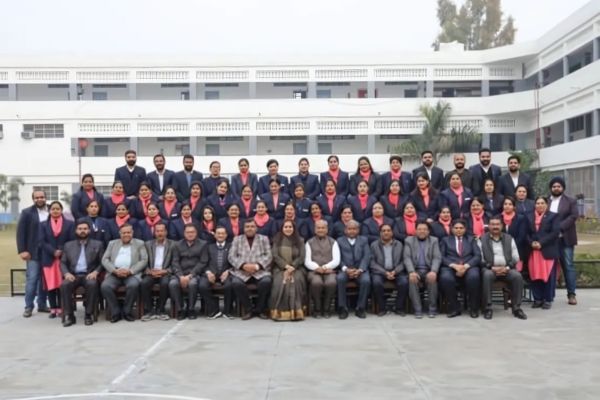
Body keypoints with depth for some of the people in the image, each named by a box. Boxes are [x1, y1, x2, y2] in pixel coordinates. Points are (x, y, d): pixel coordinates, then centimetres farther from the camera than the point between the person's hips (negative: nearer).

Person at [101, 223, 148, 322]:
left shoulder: (139, 243, 14)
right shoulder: (112, 243, 20)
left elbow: (144, 260, 3)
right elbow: (105, 259, 10)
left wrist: (130, 271, -12)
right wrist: (115, 270, -9)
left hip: (132, 273, -2)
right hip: (114, 273, 2)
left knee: (133, 285, -34)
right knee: (105, 286, -28)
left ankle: (126, 311, -13)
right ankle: (115, 312, -12)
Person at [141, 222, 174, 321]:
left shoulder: (172, 244, 7)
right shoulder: (148, 244, 14)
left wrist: (164, 271, -14)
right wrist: (150, 271, -11)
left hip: (165, 273, -2)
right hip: (151, 273, 2)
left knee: (165, 283, -34)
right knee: (144, 283, -30)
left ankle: (160, 310, -17)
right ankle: (149, 310, -17)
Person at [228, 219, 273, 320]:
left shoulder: (264, 239, 16)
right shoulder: (237, 239, 16)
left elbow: (269, 256, 4)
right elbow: (231, 256, 6)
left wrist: (257, 266, -13)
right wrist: (243, 265, -12)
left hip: (261, 271, 0)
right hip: (242, 272, 0)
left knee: (266, 281, -32)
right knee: (236, 283, -31)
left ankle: (260, 309, -10)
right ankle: (248, 309, -11)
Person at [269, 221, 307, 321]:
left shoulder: (299, 241, 13)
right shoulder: (277, 240, 14)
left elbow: (301, 257, 2)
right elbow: (275, 256, 2)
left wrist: (291, 267, -14)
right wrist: (286, 266, -15)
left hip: (296, 268, 0)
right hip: (280, 268, 0)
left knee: (297, 280, -34)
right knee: (280, 282, -33)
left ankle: (296, 311, -33)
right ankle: (280, 311, -31)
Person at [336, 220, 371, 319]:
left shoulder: (363, 240, 17)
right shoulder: (340, 241, 15)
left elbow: (367, 256, 3)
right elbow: (338, 258, 3)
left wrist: (360, 270, -15)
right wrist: (346, 269, -16)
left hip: (360, 269, 0)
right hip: (345, 270, 0)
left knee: (366, 280, -31)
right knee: (340, 279, -32)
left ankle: (360, 308, -16)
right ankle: (343, 308, -21)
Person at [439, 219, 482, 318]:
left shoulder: (471, 240, 22)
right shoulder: (445, 240, 20)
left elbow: (478, 256, 7)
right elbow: (441, 257, 6)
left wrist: (466, 266, -12)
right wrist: (454, 265, -12)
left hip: (469, 266, 1)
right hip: (450, 267, 0)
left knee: (474, 277, -35)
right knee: (446, 278, -36)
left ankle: (474, 308, -18)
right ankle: (454, 308, -19)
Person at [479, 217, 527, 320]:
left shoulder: (509, 239, 13)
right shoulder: (482, 239, 6)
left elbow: (516, 258, 8)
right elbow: (480, 258, -2)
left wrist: (507, 267, -10)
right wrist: (492, 267, -16)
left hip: (507, 268, 2)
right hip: (489, 268, -2)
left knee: (517, 276, -28)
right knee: (487, 275, -36)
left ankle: (516, 308, -19)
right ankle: (488, 308, -28)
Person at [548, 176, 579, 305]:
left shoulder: (571, 201, 5)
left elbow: (574, 216, -7)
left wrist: (560, 228, -17)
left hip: (565, 238, -2)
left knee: (568, 265, -1)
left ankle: (571, 294, 3)